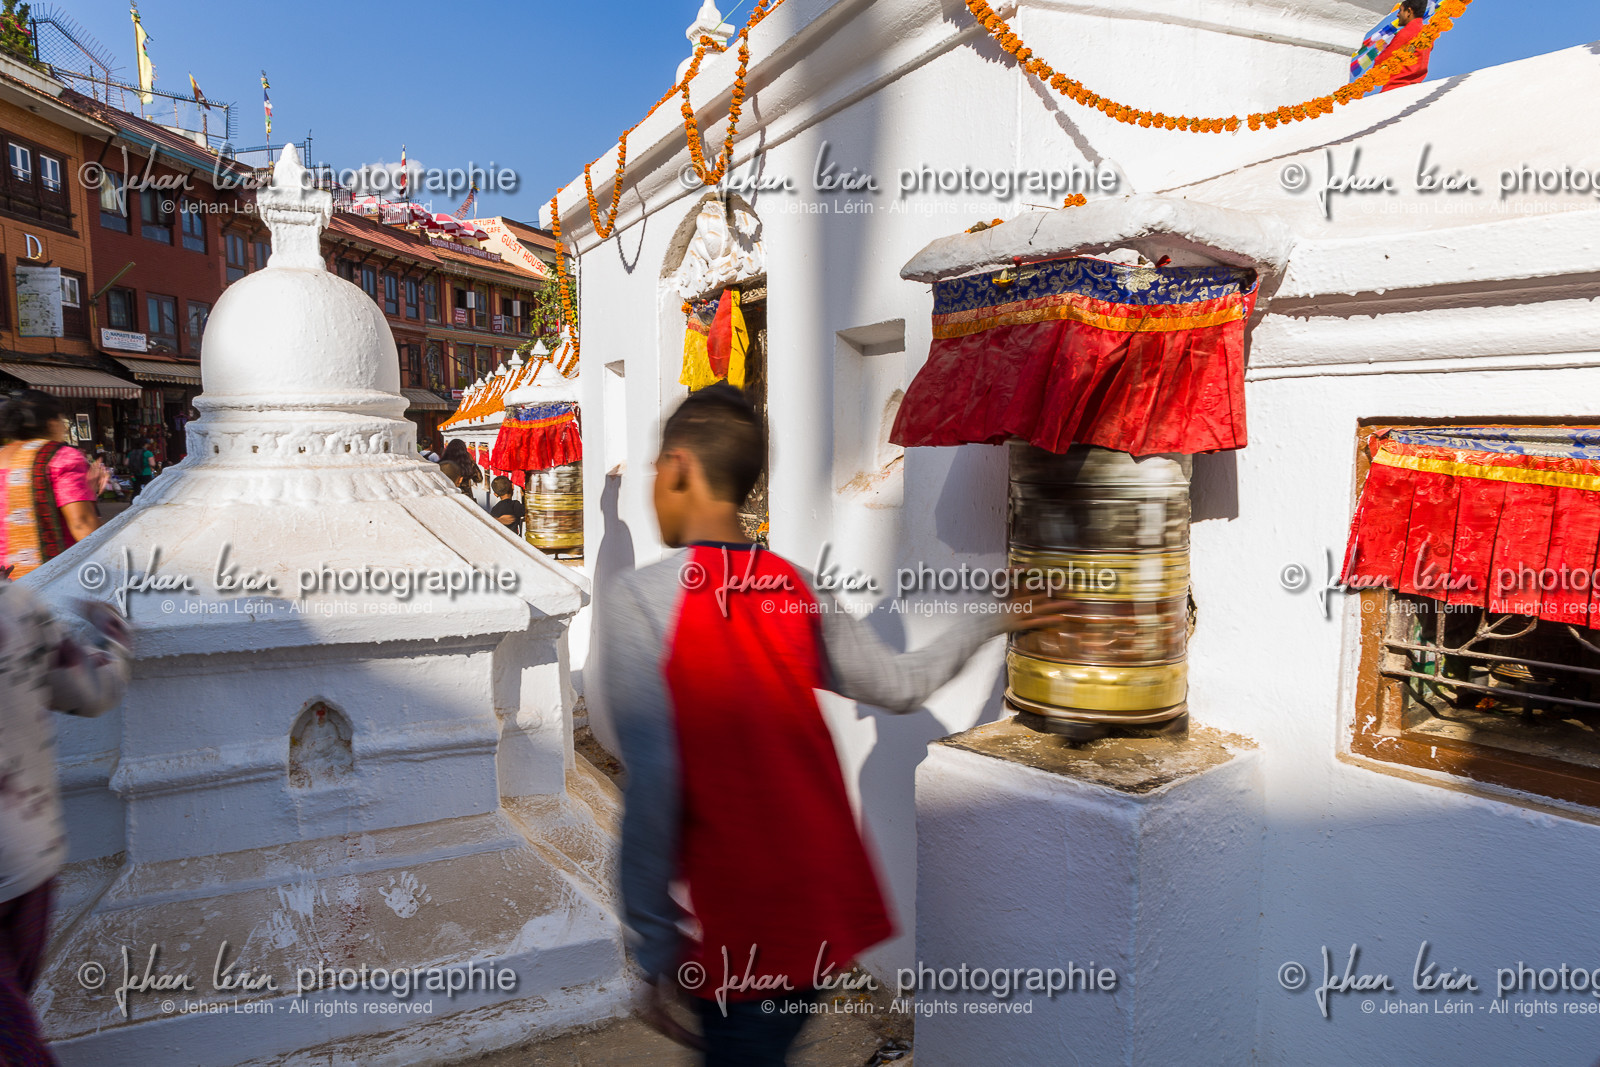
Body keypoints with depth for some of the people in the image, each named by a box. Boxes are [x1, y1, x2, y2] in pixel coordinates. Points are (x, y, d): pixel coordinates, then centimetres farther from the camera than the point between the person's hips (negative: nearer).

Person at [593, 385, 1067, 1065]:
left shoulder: (636, 600, -14)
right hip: (832, 901, 5)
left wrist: (655, 954, -11)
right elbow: (901, 684, 9)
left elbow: (651, 785, -19)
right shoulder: (798, 589, 1)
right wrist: (986, 621, 24)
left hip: (743, 927, -5)